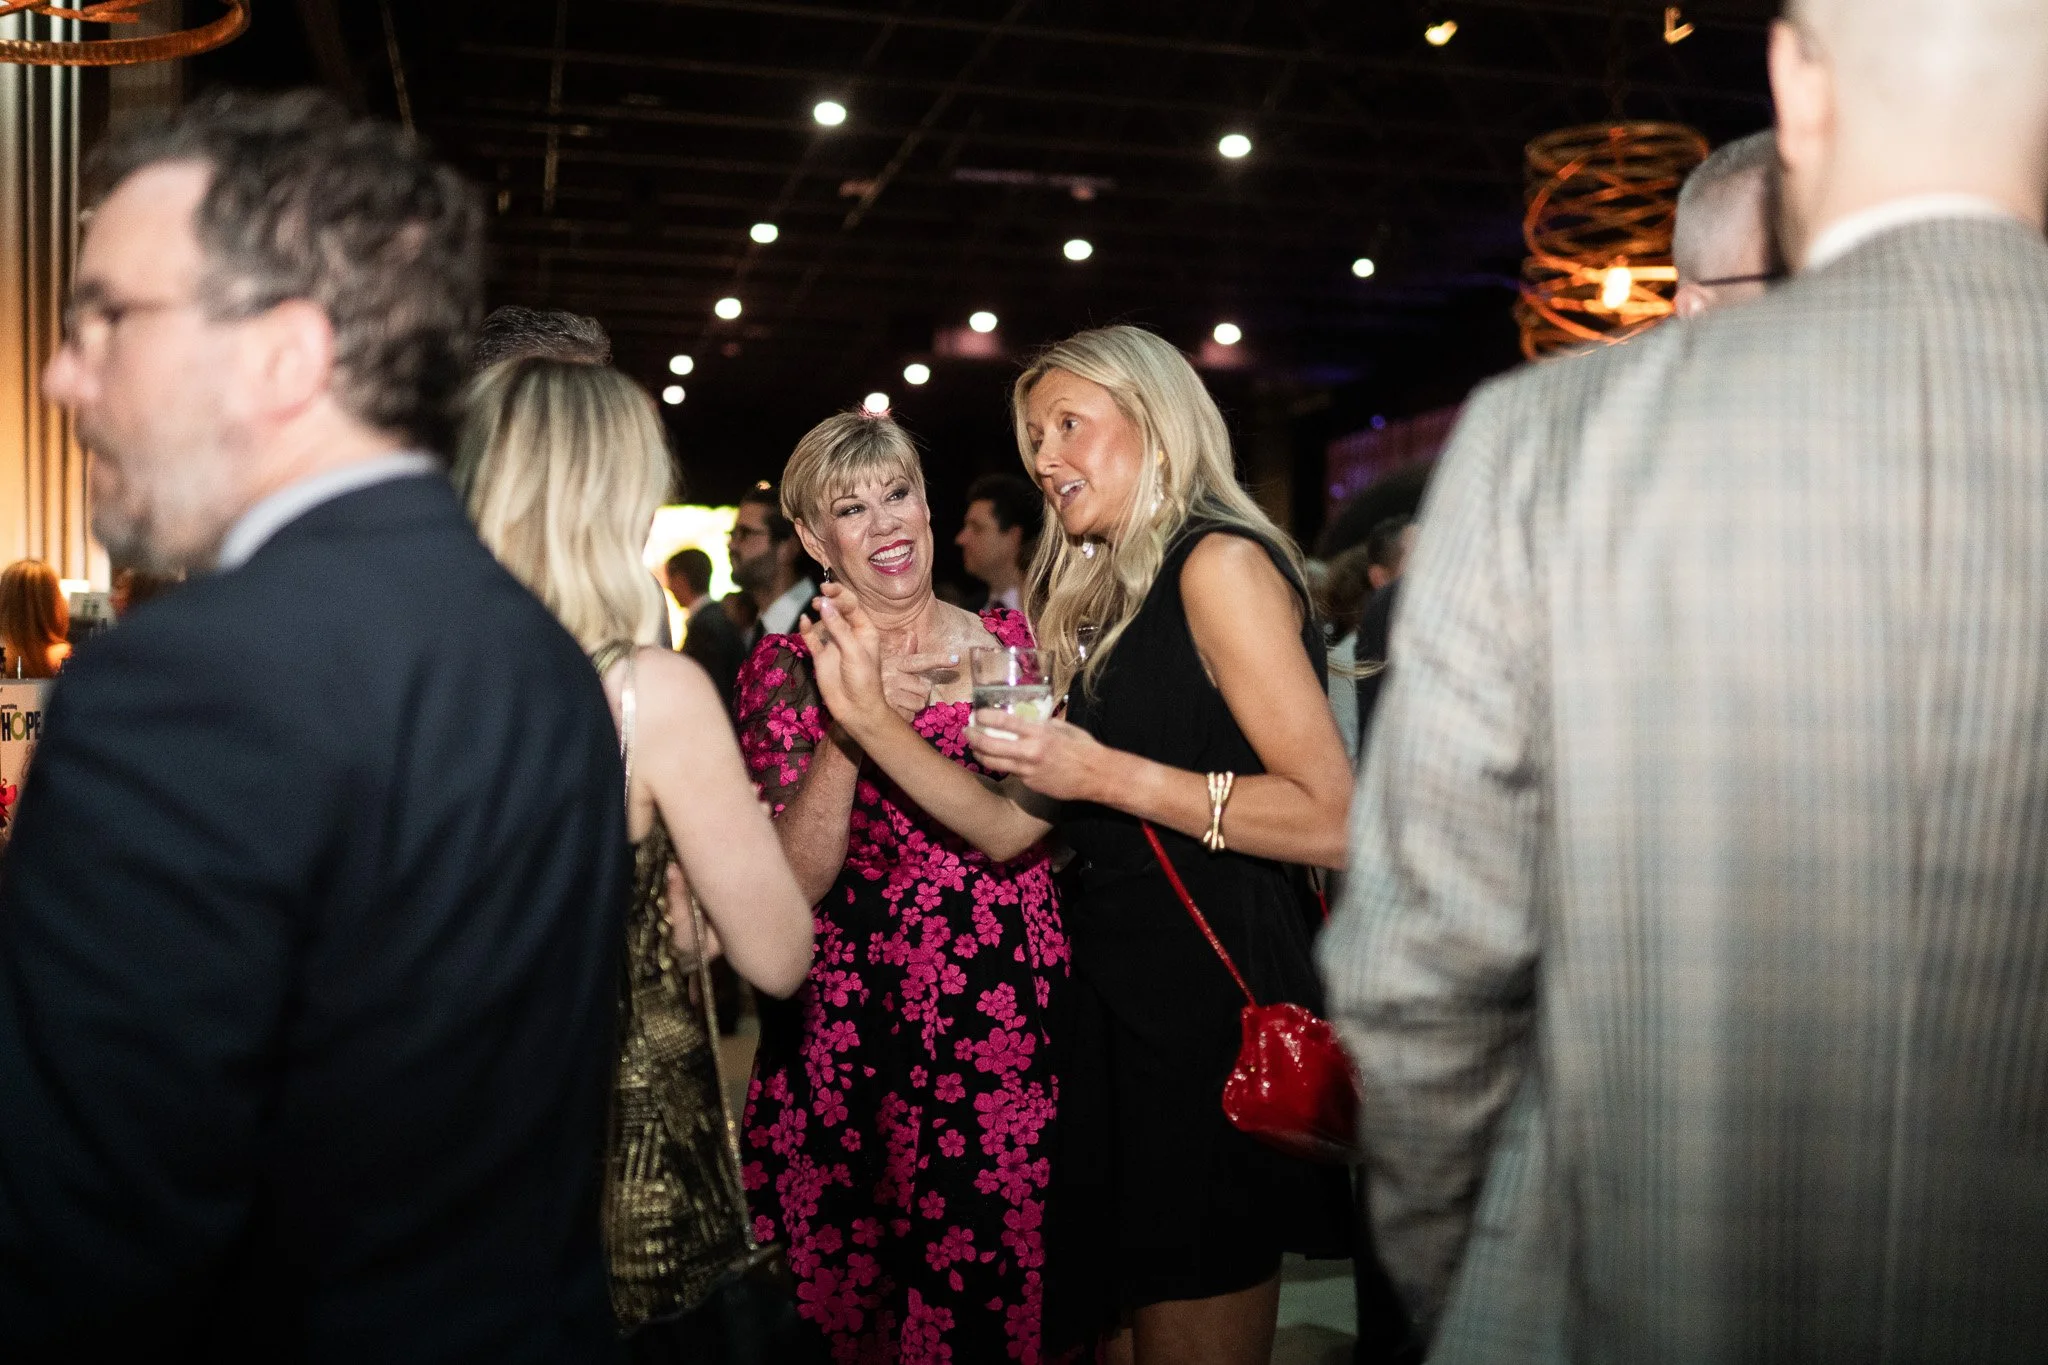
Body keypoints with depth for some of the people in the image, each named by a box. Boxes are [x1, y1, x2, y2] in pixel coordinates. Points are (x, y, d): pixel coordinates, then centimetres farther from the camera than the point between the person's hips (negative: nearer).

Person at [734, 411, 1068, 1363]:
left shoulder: (1009, 639, 6)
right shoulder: (790, 669, 0)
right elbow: (798, 882, -10)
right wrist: (850, 725, -21)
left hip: (1021, 1026, 2)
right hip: (861, 1041, -1)